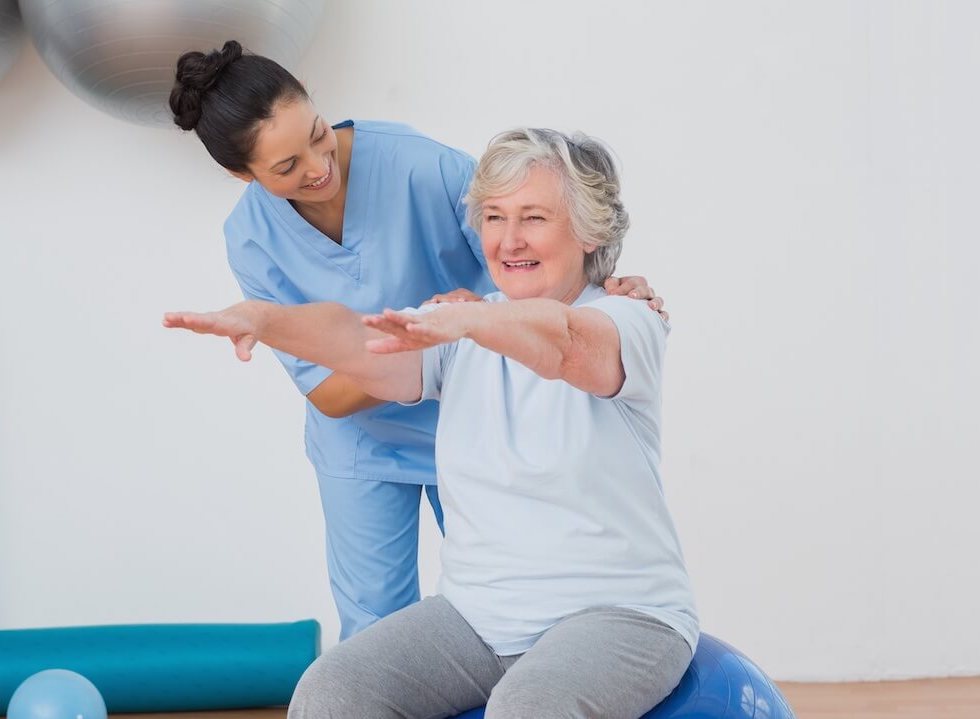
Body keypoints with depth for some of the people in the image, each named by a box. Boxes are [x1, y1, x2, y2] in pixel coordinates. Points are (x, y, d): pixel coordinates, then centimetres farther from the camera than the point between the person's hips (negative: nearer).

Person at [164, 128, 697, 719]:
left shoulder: (626, 323, -5)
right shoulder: (464, 337, 9)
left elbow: (564, 339, -30)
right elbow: (360, 343, -10)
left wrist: (463, 319, -50)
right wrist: (261, 317, -30)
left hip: (617, 612, -4)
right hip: (477, 615, 5)